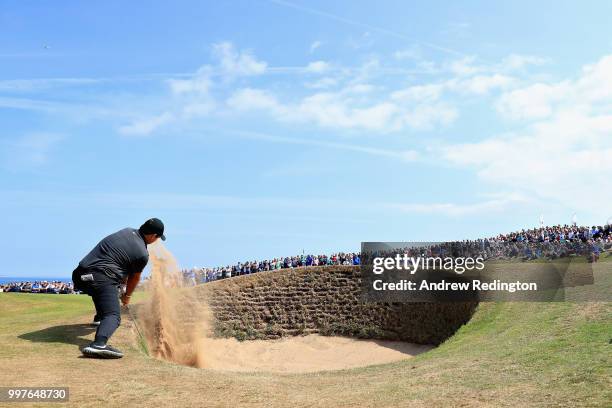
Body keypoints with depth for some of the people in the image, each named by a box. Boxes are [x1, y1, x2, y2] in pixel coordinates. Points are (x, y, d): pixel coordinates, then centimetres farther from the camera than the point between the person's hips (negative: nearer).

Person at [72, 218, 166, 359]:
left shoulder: (127, 231, 15)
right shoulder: (142, 254, -4)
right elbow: (135, 277, 14)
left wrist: (123, 277, 47)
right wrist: (127, 295, 32)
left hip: (81, 273, 9)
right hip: (101, 278, -9)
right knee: (113, 316, -17)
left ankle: (100, 317, 55)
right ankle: (98, 345, -45)